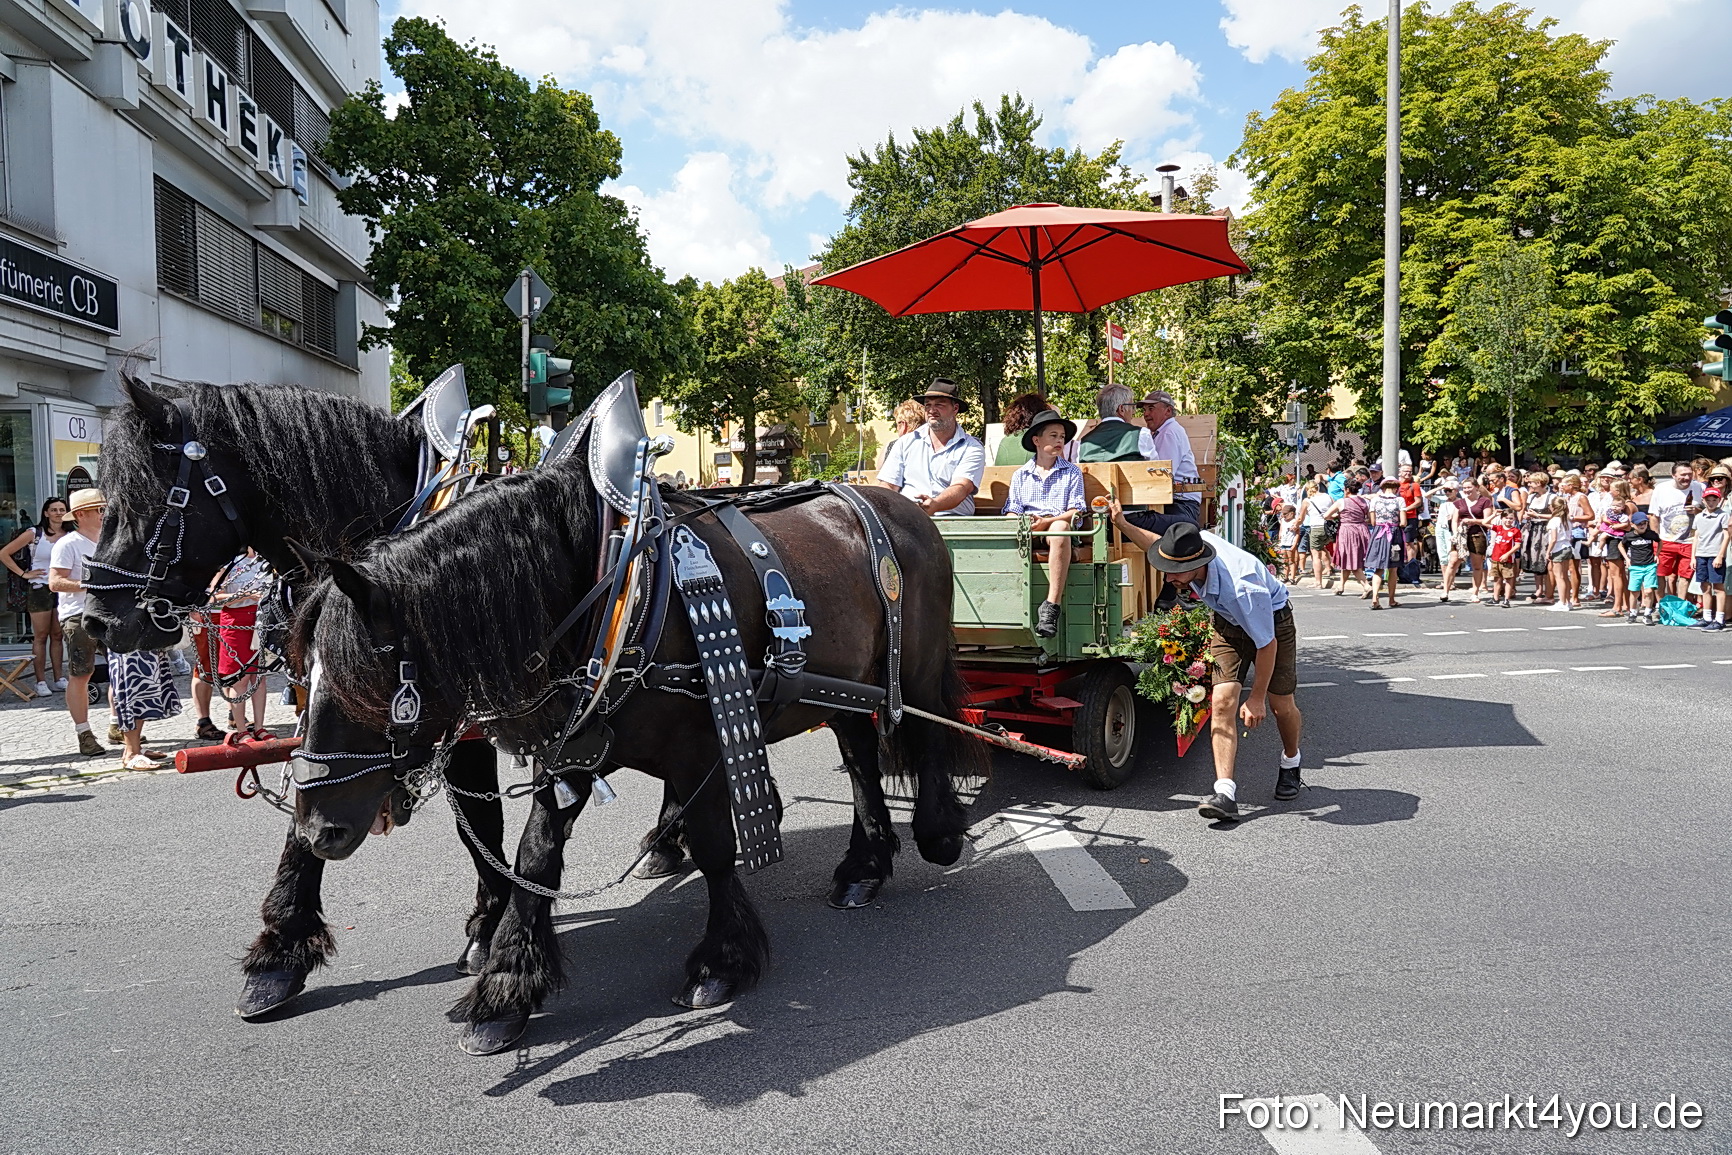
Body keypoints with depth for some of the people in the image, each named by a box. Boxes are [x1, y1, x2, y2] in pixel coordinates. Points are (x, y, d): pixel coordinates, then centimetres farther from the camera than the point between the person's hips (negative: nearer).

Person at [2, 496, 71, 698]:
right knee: (41, 636, 1)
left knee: (58, 636, 9)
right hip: (40, 589, -3)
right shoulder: (34, 533, -4)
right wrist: (23, 573, -5)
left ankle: (59, 678, 13)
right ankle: (41, 681, 3)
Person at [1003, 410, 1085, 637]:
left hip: (1057, 525, -2)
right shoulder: (1020, 475, 21)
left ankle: (1052, 604, -43)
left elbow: (1075, 511, 3)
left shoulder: (1071, 472, 15)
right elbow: (1012, 511, 12)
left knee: (1060, 528, -39)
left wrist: (1046, 522, -13)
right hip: (1026, 533, 2)